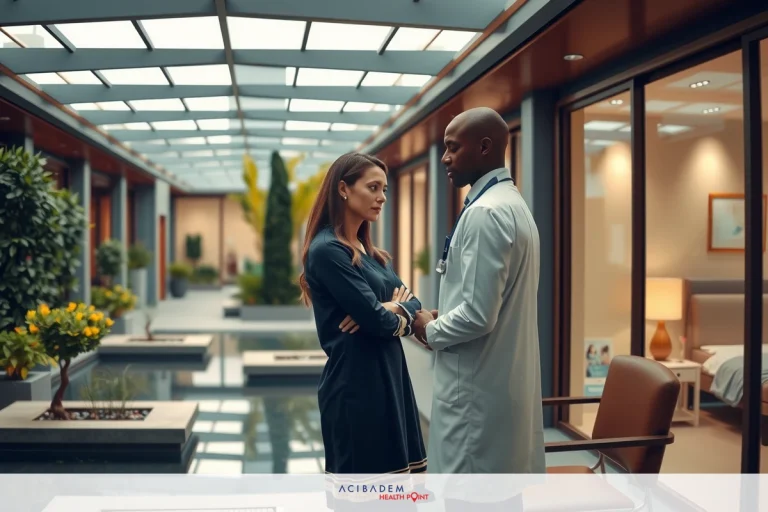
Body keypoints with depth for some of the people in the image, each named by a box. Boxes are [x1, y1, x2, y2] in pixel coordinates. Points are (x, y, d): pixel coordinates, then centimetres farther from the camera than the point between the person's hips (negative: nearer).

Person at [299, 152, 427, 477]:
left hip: (388, 377, 9)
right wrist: (399, 318, 2)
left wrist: (395, 309, -12)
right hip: (354, 382, -9)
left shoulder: (371, 252, 14)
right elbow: (377, 320, -20)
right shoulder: (327, 250, -14)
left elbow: (411, 302, 11)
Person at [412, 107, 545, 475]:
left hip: (477, 386, -10)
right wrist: (442, 321, 9)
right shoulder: (512, 204, 13)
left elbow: (478, 314, -24)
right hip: (502, 379, 10)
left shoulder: (485, 212, -19)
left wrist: (431, 330, -6)